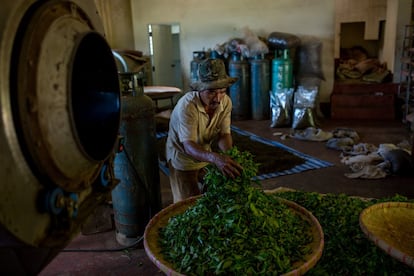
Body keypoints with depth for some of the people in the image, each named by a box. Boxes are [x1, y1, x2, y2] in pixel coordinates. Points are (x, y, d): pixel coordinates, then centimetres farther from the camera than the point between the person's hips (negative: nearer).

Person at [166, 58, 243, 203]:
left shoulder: (226, 102, -17)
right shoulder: (186, 106, -34)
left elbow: (224, 134, -14)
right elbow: (189, 146, -39)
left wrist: (229, 156, -36)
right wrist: (214, 157, -58)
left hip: (205, 155, 5)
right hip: (183, 157, -5)